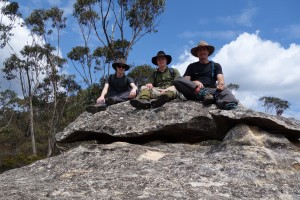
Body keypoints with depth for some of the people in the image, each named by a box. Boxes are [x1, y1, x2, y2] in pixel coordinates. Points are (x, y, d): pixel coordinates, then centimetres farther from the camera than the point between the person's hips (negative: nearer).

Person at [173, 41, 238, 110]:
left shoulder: (216, 65, 23)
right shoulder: (192, 66, 22)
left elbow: (220, 79, 6)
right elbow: (186, 80, 7)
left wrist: (221, 84, -21)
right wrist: (194, 83, -18)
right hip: (194, 91, 0)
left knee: (225, 90, -33)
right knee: (177, 81, -27)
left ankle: (229, 104, -68)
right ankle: (205, 94, -44)